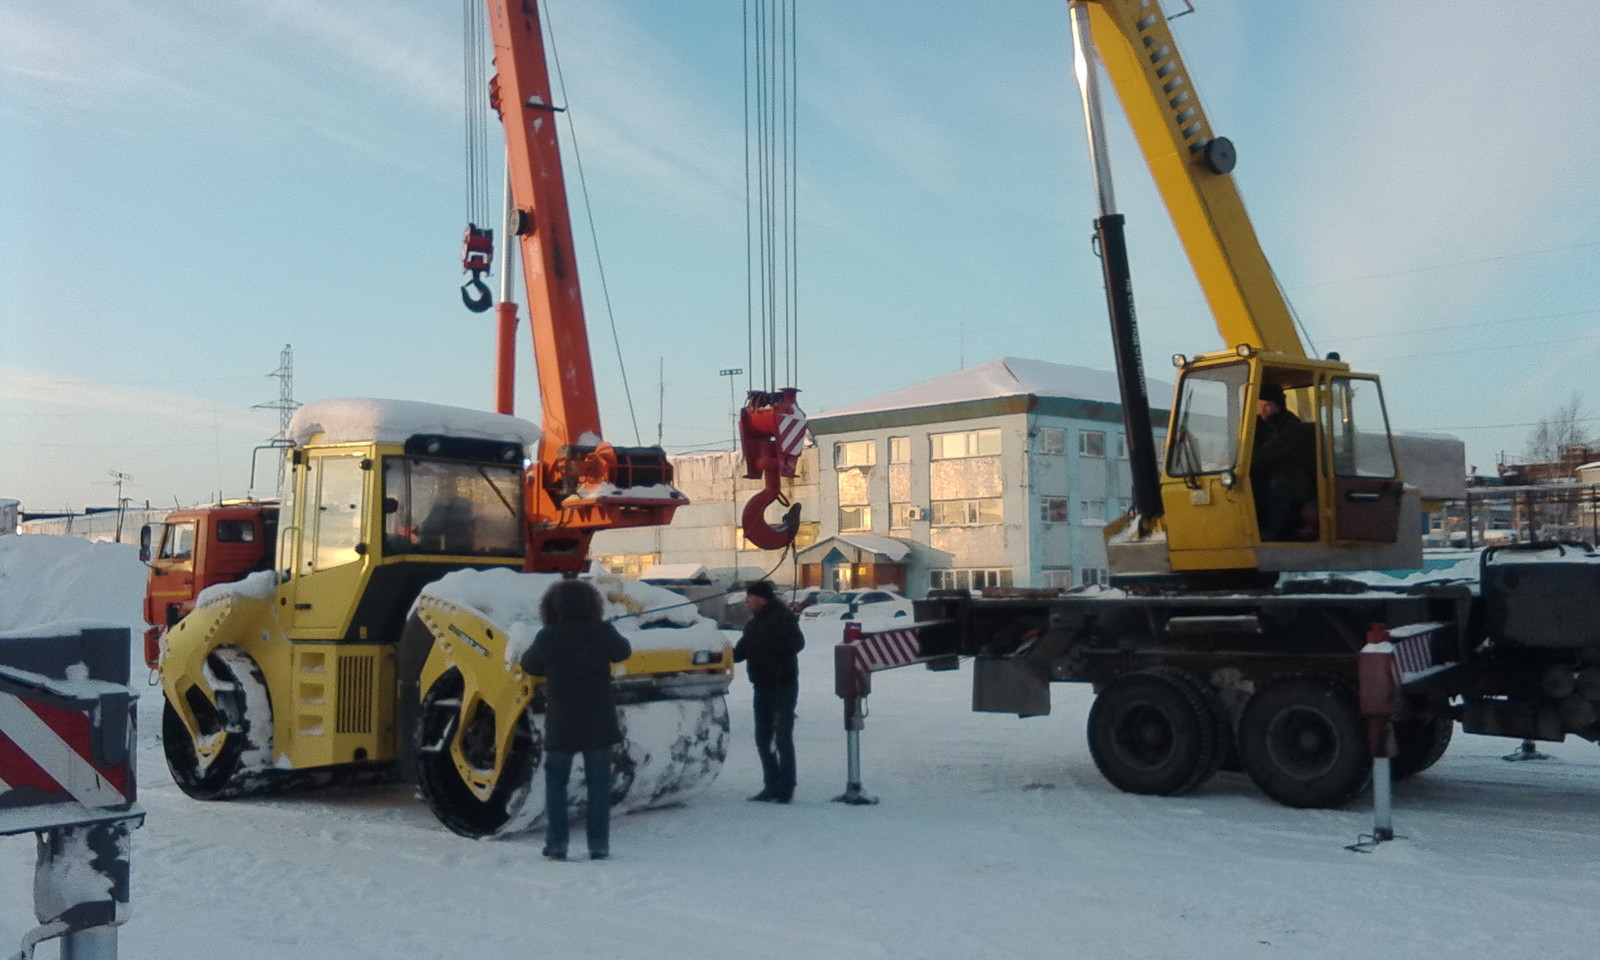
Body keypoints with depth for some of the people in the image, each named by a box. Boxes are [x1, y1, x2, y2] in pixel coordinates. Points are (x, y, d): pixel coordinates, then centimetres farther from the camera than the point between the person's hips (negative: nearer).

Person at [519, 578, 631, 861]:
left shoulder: (548, 637, -11)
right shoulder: (603, 633, -7)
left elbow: (530, 666, 5)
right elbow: (622, 652, 12)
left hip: (560, 724, -1)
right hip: (599, 723, 1)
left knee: (555, 782, 14)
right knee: (598, 784, 9)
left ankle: (556, 844, 11)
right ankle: (599, 845, 8)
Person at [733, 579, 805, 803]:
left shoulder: (782, 617, -9)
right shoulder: (753, 624, 17)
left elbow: (797, 642, -20)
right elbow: (741, 651, 20)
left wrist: (777, 652, -30)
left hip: (783, 686, -9)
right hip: (762, 688, 9)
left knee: (782, 738, -6)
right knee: (763, 739, 11)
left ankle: (785, 789, 0)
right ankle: (772, 786, 20)